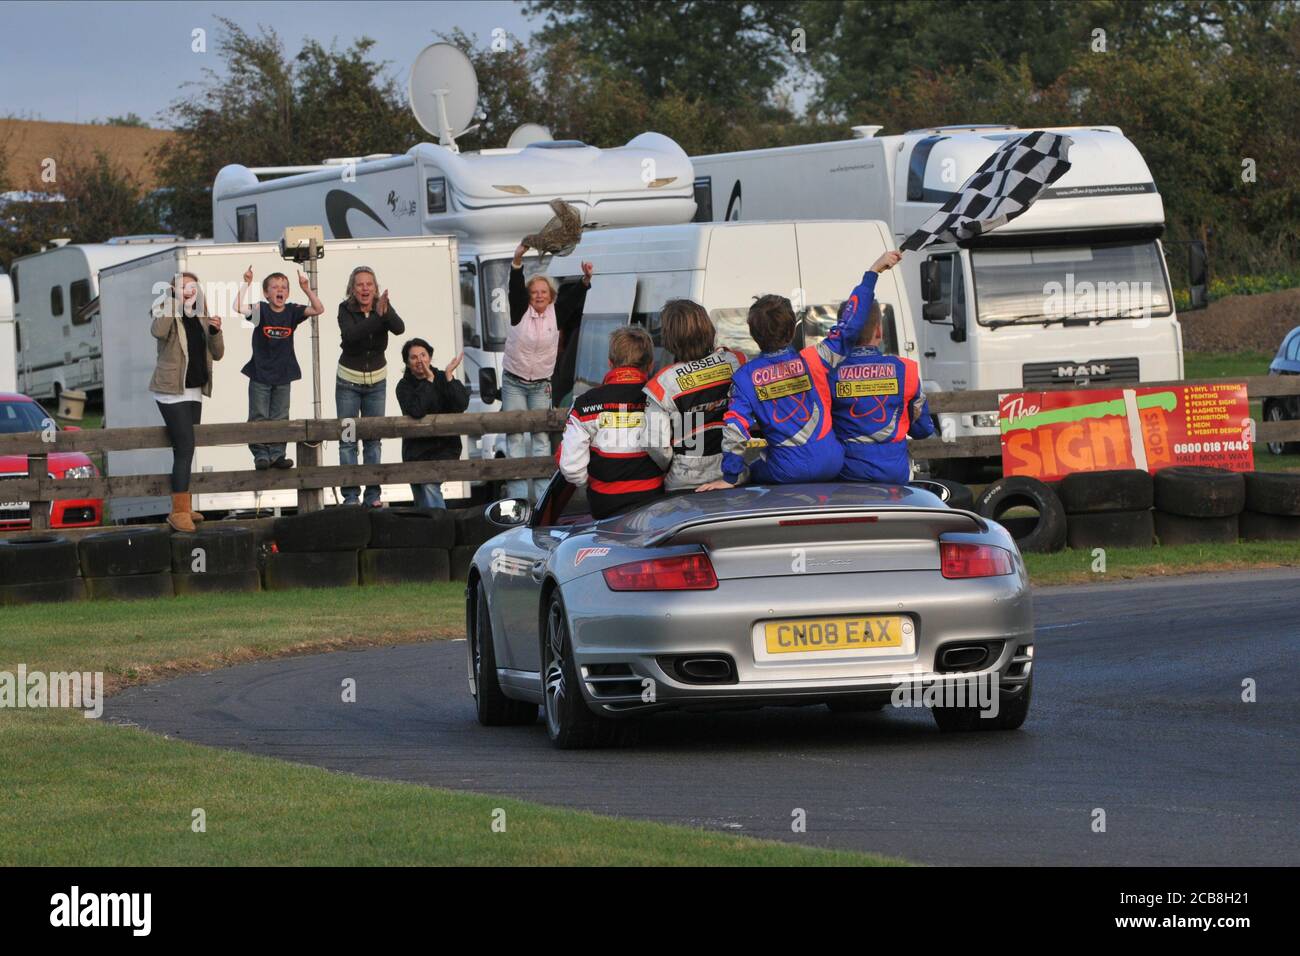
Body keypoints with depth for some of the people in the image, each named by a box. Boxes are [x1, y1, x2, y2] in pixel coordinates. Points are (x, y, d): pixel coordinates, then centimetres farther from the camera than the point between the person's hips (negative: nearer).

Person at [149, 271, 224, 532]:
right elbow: (158, 331, -30)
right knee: (185, 448, -16)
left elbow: (217, 354, 11)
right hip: (172, 392, -7)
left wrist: (215, 332, -8)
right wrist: (173, 300, -25)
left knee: (185, 450, 12)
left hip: (194, 392, 7)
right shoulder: (168, 315, -6)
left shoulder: (201, 319, 13)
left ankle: (184, 508, 19)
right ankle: (179, 512, -18)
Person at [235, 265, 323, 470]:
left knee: (280, 418, 7)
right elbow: (238, 307, -22)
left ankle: (277, 454, 14)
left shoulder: (292, 311, 0)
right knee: (259, 418, 1)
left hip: (283, 375, 3)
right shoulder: (261, 310, -7)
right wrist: (246, 284, -26)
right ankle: (260, 455, 6)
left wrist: (307, 290, -18)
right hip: (260, 374, -3)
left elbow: (318, 309, -8)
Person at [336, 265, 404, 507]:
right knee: (348, 440, -4)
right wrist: (378, 317, -43)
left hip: (377, 381, 2)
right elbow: (350, 334, -31)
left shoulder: (383, 307, -8)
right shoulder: (346, 309, -13)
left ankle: (373, 494, 5)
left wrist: (385, 313, -46)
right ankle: (350, 495, -3)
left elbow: (399, 328, -26)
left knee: (373, 439, 2)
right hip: (348, 382, -2)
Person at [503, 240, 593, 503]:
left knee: (541, 436, 3)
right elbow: (516, 288, -22)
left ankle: (542, 493, 4)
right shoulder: (520, 311, -7)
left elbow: (573, 297, -13)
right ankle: (517, 495, -5)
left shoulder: (556, 314, -2)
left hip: (541, 385, 2)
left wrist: (586, 279, -34)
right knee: (515, 436, -3)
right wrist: (518, 261, -40)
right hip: (514, 382, -2)